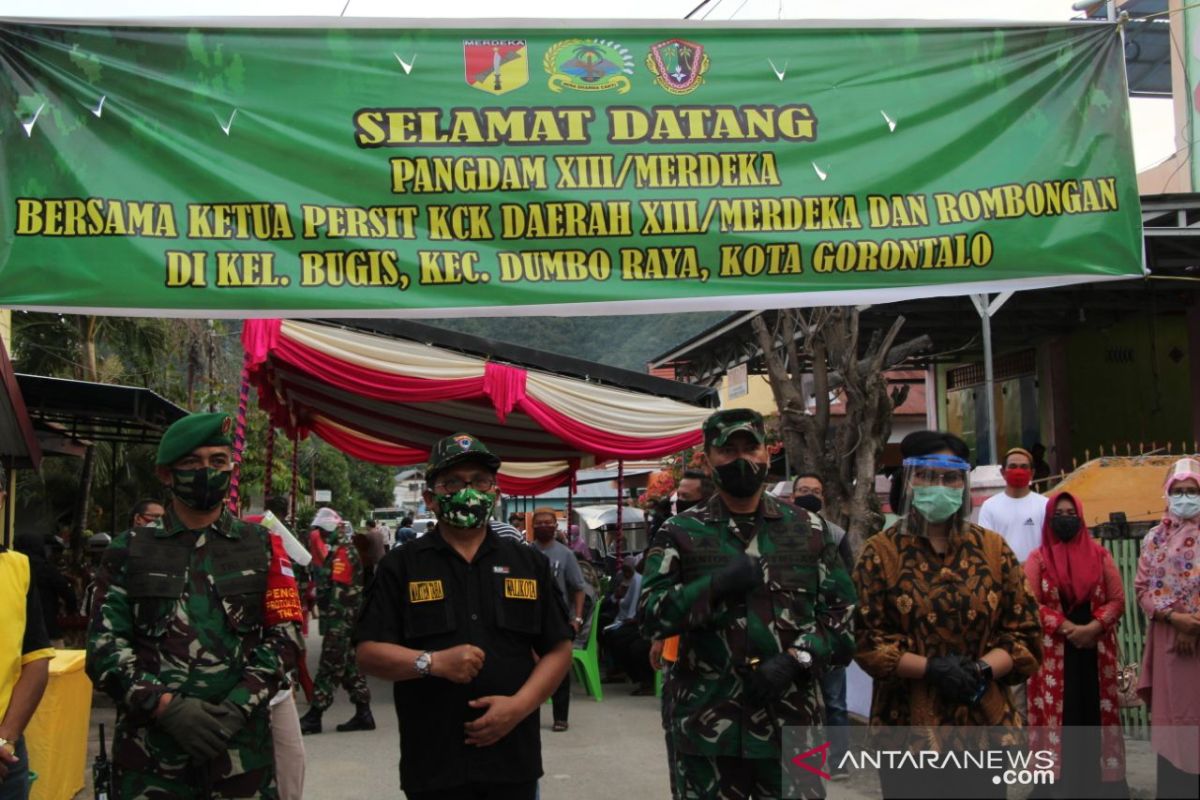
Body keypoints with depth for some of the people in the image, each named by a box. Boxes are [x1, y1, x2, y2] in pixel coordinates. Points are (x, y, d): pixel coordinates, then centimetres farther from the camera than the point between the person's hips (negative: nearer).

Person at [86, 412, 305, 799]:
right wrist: (166, 705, -13)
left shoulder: (262, 547, 8)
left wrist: (238, 705, -11)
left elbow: (285, 635, 3)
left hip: (241, 747, 0)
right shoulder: (129, 550, 7)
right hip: (148, 748, 0)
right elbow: (104, 646, 1)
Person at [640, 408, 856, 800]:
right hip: (707, 727, -1)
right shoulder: (680, 533, 3)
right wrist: (716, 584, -17)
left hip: (792, 724, 1)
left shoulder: (809, 530, 8)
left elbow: (842, 616, 6)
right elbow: (650, 616, -4)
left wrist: (794, 661, -10)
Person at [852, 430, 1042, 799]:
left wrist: (984, 670, -12)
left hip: (984, 726, 2)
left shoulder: (993, 549, 8)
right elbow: (865, 638, -5)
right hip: (905, 727, -2)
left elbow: (1025, 630, 6)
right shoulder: (879, 553, 0)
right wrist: (930, 668, -18)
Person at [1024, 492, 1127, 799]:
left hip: (1095, 650, 2)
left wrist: (1092, 628, -11)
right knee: (1060, 713, -1)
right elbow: (1032, 604, -6)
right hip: (1054, 652, -2)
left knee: (1096, 712, 2)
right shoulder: (1038, 559, 2)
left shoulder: (1099, 555, 7)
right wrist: (1068, 628, -15)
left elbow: (1117, 600, 4)